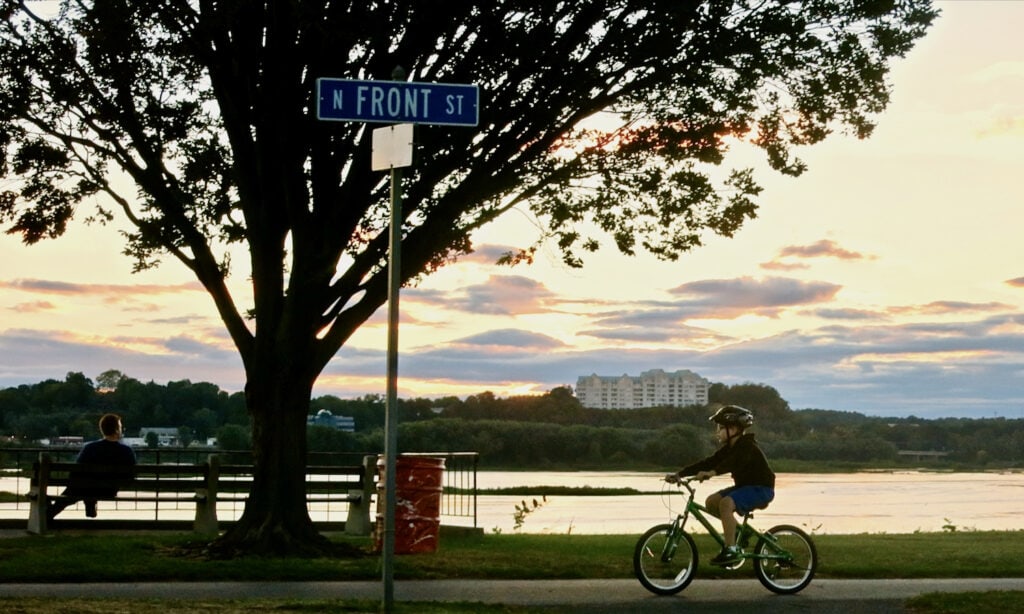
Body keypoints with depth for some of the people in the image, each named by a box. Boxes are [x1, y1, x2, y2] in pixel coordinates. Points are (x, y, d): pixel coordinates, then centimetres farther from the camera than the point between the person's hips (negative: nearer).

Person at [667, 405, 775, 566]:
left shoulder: (747, 446, -18)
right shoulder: (728, 448, 8)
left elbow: (735, 462, -38)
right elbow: (707, 463, 0)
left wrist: (712, 473, -52)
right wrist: (679, 474, -10)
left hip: (761, 488, -9)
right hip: (744, 486, 9)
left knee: (726, 503, -31)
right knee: (711, 502, -7)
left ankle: (731, 550, -28)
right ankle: (736, 531, 11)